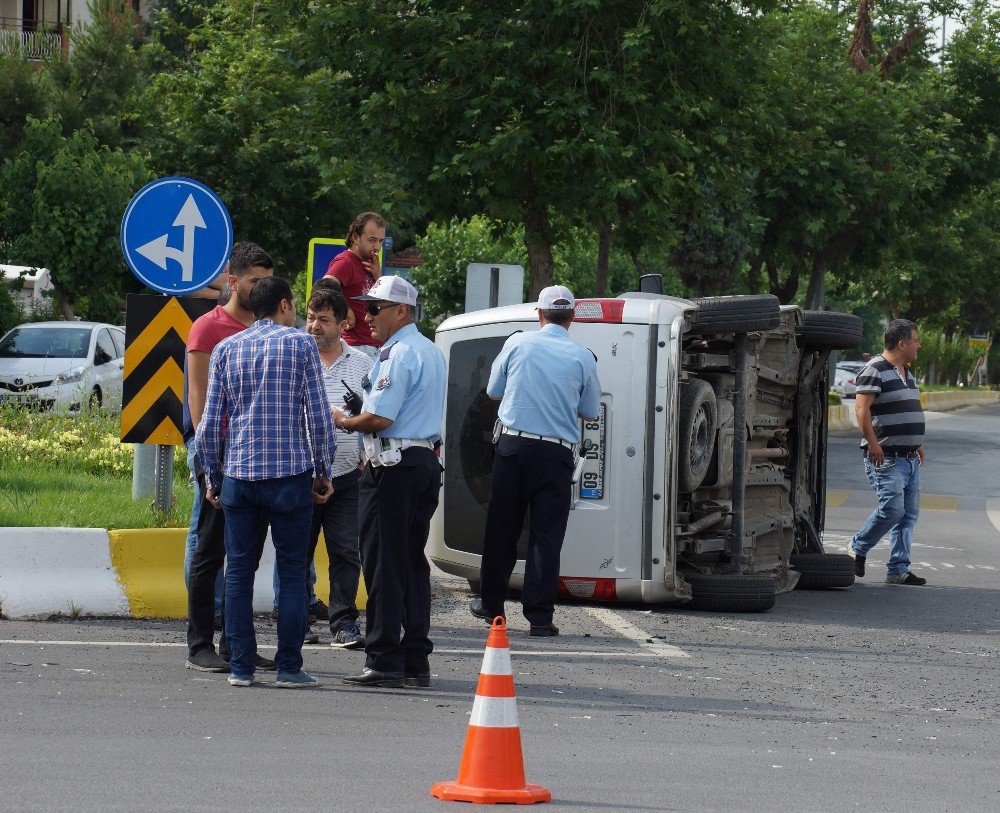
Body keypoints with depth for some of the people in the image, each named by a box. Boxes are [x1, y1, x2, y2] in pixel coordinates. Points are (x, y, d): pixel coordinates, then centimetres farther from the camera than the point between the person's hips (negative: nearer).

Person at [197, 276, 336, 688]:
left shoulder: (226, 349, 8)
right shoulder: (301, 345, 0)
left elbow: (210, 422, 6)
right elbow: (318, 415, -3)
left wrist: (211, 477, 15)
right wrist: (323, 472, 6)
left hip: (238, 473, 3)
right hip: (290, 473, -3)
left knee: (239, 571, 7)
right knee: (292, 571, 3)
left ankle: (241, 666, 6)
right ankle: (289, 666, 1)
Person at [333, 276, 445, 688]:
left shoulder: (399, 353, -13)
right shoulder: (432, 352, 18)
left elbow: (379, 418, -19)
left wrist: (344, 422, -1)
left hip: (394, 468, -9)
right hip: (426, 461, 9)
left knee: (383, 565, -6)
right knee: (413, 562, 10)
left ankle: (384, 661, -6)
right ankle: (416, 661, 10)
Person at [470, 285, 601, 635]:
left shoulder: (517, 343, 1)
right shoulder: (582, 357, 0)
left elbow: (494, 391, 12)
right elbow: (590, 412, 10)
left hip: (513, 445, 1)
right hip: (556, 452, -1)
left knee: (501, 527, 12)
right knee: (546, 534, 0)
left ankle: (491, 603, 22)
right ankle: (540, 616, -3)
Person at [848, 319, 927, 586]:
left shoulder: (906, 373, 19)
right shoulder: (875, 370, -10)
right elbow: (862, 409, -18)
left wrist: (917, 444, 24)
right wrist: (873, 444, -23)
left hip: (908, 457, 9)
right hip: (886, 457, -9)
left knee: (909, 513, 6)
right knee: (892, 508, -16)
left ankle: (898, 570, 9)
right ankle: (857, 550, 3)